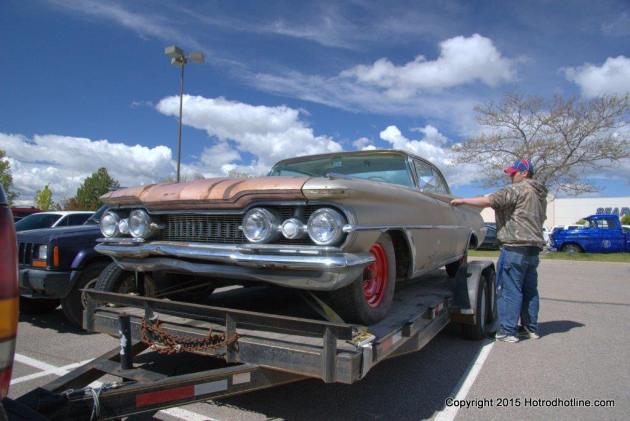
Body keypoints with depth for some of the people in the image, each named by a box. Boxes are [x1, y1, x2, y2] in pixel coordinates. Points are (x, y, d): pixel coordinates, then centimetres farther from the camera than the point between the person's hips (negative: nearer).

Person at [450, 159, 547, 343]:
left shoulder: (517, 189, -11)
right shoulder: (540, 194, 20)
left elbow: (489, 201, -21)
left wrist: (463, 201, -14)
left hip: (515, 247, -9)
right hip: (534, 247, 10)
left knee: (509, 289, -5)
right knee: (529, 289, 14)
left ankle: (508, 331, -2)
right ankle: (531, 328, 22)